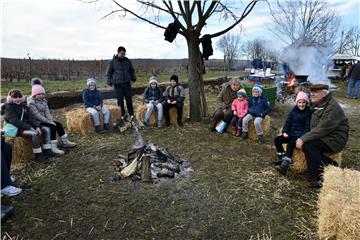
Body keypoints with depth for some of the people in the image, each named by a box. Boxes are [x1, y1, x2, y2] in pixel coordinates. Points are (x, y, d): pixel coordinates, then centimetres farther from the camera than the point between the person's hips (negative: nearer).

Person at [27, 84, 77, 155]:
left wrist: (51, 120, -14)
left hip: (44, 120, 9)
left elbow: (47, 112, 3)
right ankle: (53, 148, -25)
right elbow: (37, 115, -23)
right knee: (52, 126, -25)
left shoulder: (43, 101, 10)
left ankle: (65, 142, 12)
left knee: (58, 124, 0)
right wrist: (49, 122, -24)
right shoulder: (31, 103, -16)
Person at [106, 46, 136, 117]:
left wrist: (133, 79, 6)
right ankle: (122, 114, 14)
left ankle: (131, 114, 13)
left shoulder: (127, 61, 6)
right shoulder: (113, 61, -1)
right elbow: (108, 73, 5)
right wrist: (109, 82, -1)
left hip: (127, 83, 2)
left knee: (129, 99, 2)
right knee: (120, 100, 1)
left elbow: (132, 70, 17)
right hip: (118, 84, -2)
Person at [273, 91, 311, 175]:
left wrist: (302, 137, -21)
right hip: (291, 133, 6)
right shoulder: (293, 110, 10)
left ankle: (285, 165, -37)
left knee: (290, 144, -31)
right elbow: (288, 122, 9)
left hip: (301, 135, -6)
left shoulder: (309, 112, -4)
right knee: (277, 140, -12)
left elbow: (307, 127, -8)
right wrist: (285, 132, -6)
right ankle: (282, 158, -4)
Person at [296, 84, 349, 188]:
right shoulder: (317, 105, 7)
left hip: (334, 139, -9)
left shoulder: (332, 108, -21)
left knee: (308, 146, -27)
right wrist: (303, 138, -3)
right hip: (323, 136, 9)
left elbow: (322, 129, -27)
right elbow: (313, 126, 11)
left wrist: (303, 139, -27)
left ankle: (318, 179, -16)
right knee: (305, 143, -12)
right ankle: (330, 164, 1)